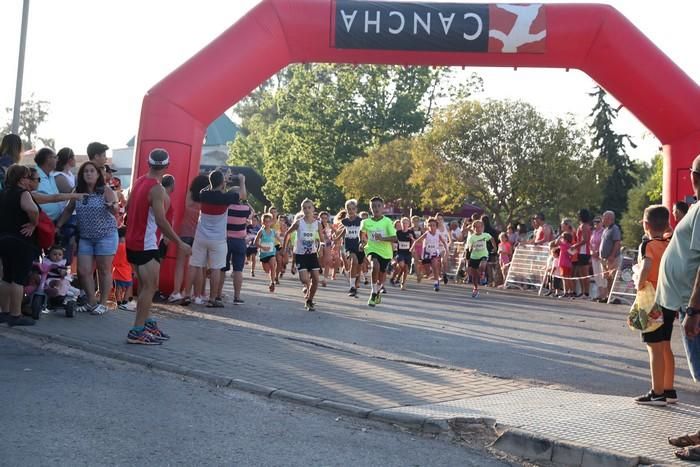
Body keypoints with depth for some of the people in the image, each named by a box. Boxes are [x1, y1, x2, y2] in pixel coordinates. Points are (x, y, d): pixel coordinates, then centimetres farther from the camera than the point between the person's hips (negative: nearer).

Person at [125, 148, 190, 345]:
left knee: (146, 286, 17)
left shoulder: (139, 182, 9)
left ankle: (148, 324, 24)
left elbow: (128, 209, 18)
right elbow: (161, 221, -23)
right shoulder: (157, 189, -18)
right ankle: (137, 332, -7)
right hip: (146, 245, -9)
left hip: (133, 242, 9)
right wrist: (179, 242, -17)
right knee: (149, 287, -6)